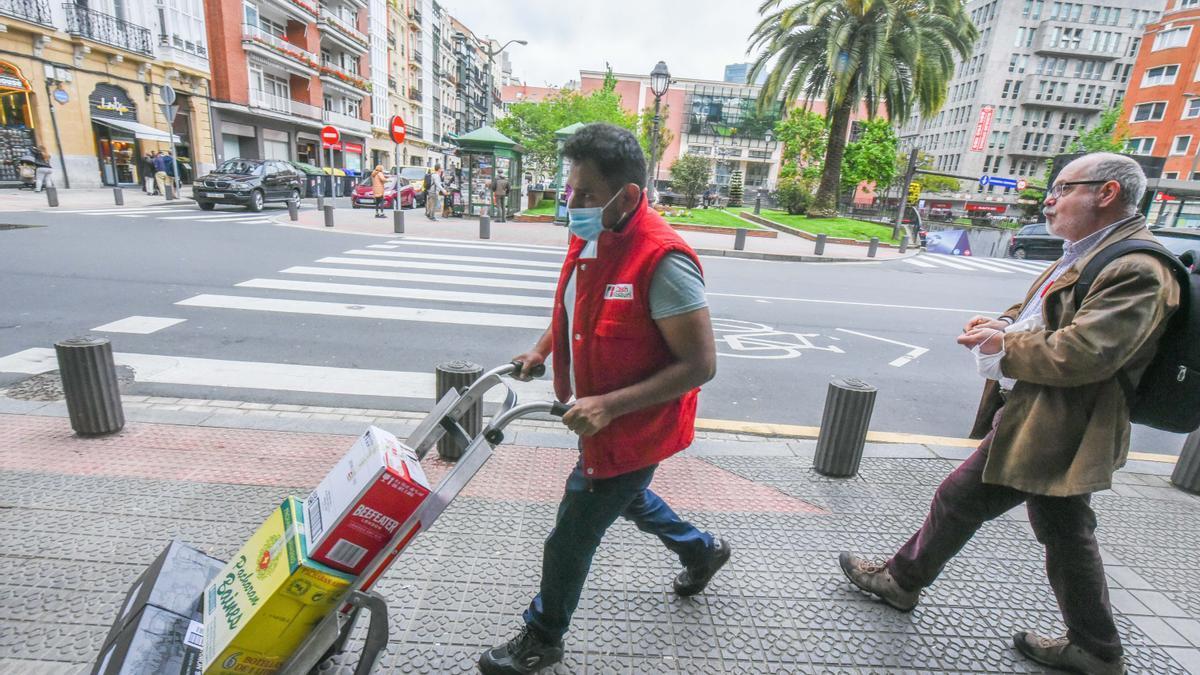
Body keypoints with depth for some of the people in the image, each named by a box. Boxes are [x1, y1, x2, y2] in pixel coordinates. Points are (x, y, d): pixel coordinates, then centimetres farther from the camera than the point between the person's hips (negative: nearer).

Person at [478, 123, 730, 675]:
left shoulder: (662, 261, -28)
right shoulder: (587, 239, -1)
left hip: (631, 429, -9)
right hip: (599, 418, 9)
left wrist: (609, 405, -31)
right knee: (627, 497, 31)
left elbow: (701, 364, -26)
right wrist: (542, 350, 8)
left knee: (570, 540, 8)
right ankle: (701, 550, 57)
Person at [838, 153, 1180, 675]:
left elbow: (1082, 353, -29)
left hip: (1045, 428, -10)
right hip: (1055, 426, 10)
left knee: (960, 500, 5)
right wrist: (1006, 324, 1)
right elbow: (1041, 313, 23)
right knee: (1066, 534, 20)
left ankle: (902, 580, 25)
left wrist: (1005, 344, -16)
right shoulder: (1085, 255, 12)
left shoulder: (1136, 270, -21)